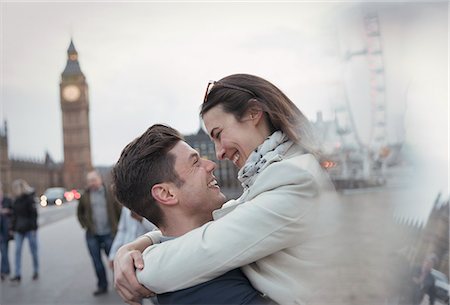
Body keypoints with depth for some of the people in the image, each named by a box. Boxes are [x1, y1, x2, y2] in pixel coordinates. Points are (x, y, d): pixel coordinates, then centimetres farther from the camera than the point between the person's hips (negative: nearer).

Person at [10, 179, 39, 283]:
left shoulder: (29, 199, -9)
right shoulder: (16, 201, 9)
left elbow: (34, 214, -12)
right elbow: (14, 215, 13)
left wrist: (34, 228, -15)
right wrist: (13, 229, 10)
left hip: (29, 229, -5)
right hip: (19, 230, 6)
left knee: (33, 251, 5)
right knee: (18, 251, -1)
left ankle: (36, 272, 19)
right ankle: (18, 275, 2)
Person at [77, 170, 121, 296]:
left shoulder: (109, 193, 0)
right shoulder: (85, 196, 4)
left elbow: (119, 210, 4)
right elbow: (80, 213, 18)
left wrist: (116, 226, 1)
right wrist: (85, 225, 7)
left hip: (108, 234, -2)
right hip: (92, 235, 2)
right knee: (97, 262, 6)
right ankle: (102, 286, 18)